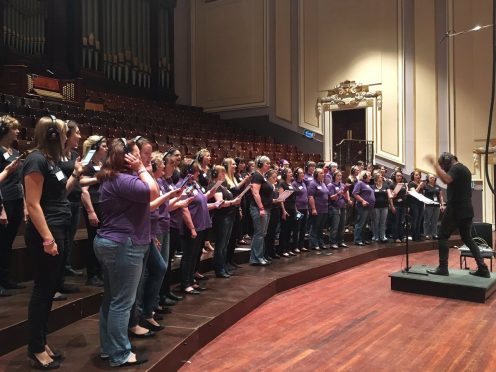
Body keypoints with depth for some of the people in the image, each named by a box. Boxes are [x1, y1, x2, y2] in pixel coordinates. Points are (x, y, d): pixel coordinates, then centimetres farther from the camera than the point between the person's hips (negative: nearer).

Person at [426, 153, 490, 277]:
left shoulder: (455, 168, -11)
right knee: (467, 239, 14)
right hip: (466, 209, 9)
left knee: (443, 236, -1)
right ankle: (483, 268, 9)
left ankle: (443, 268, -3)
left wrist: (435, 164, -26)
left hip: (456, 209, -9)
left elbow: (446, 179, -32)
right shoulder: (464, 169, 20)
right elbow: (449, 181, 28)